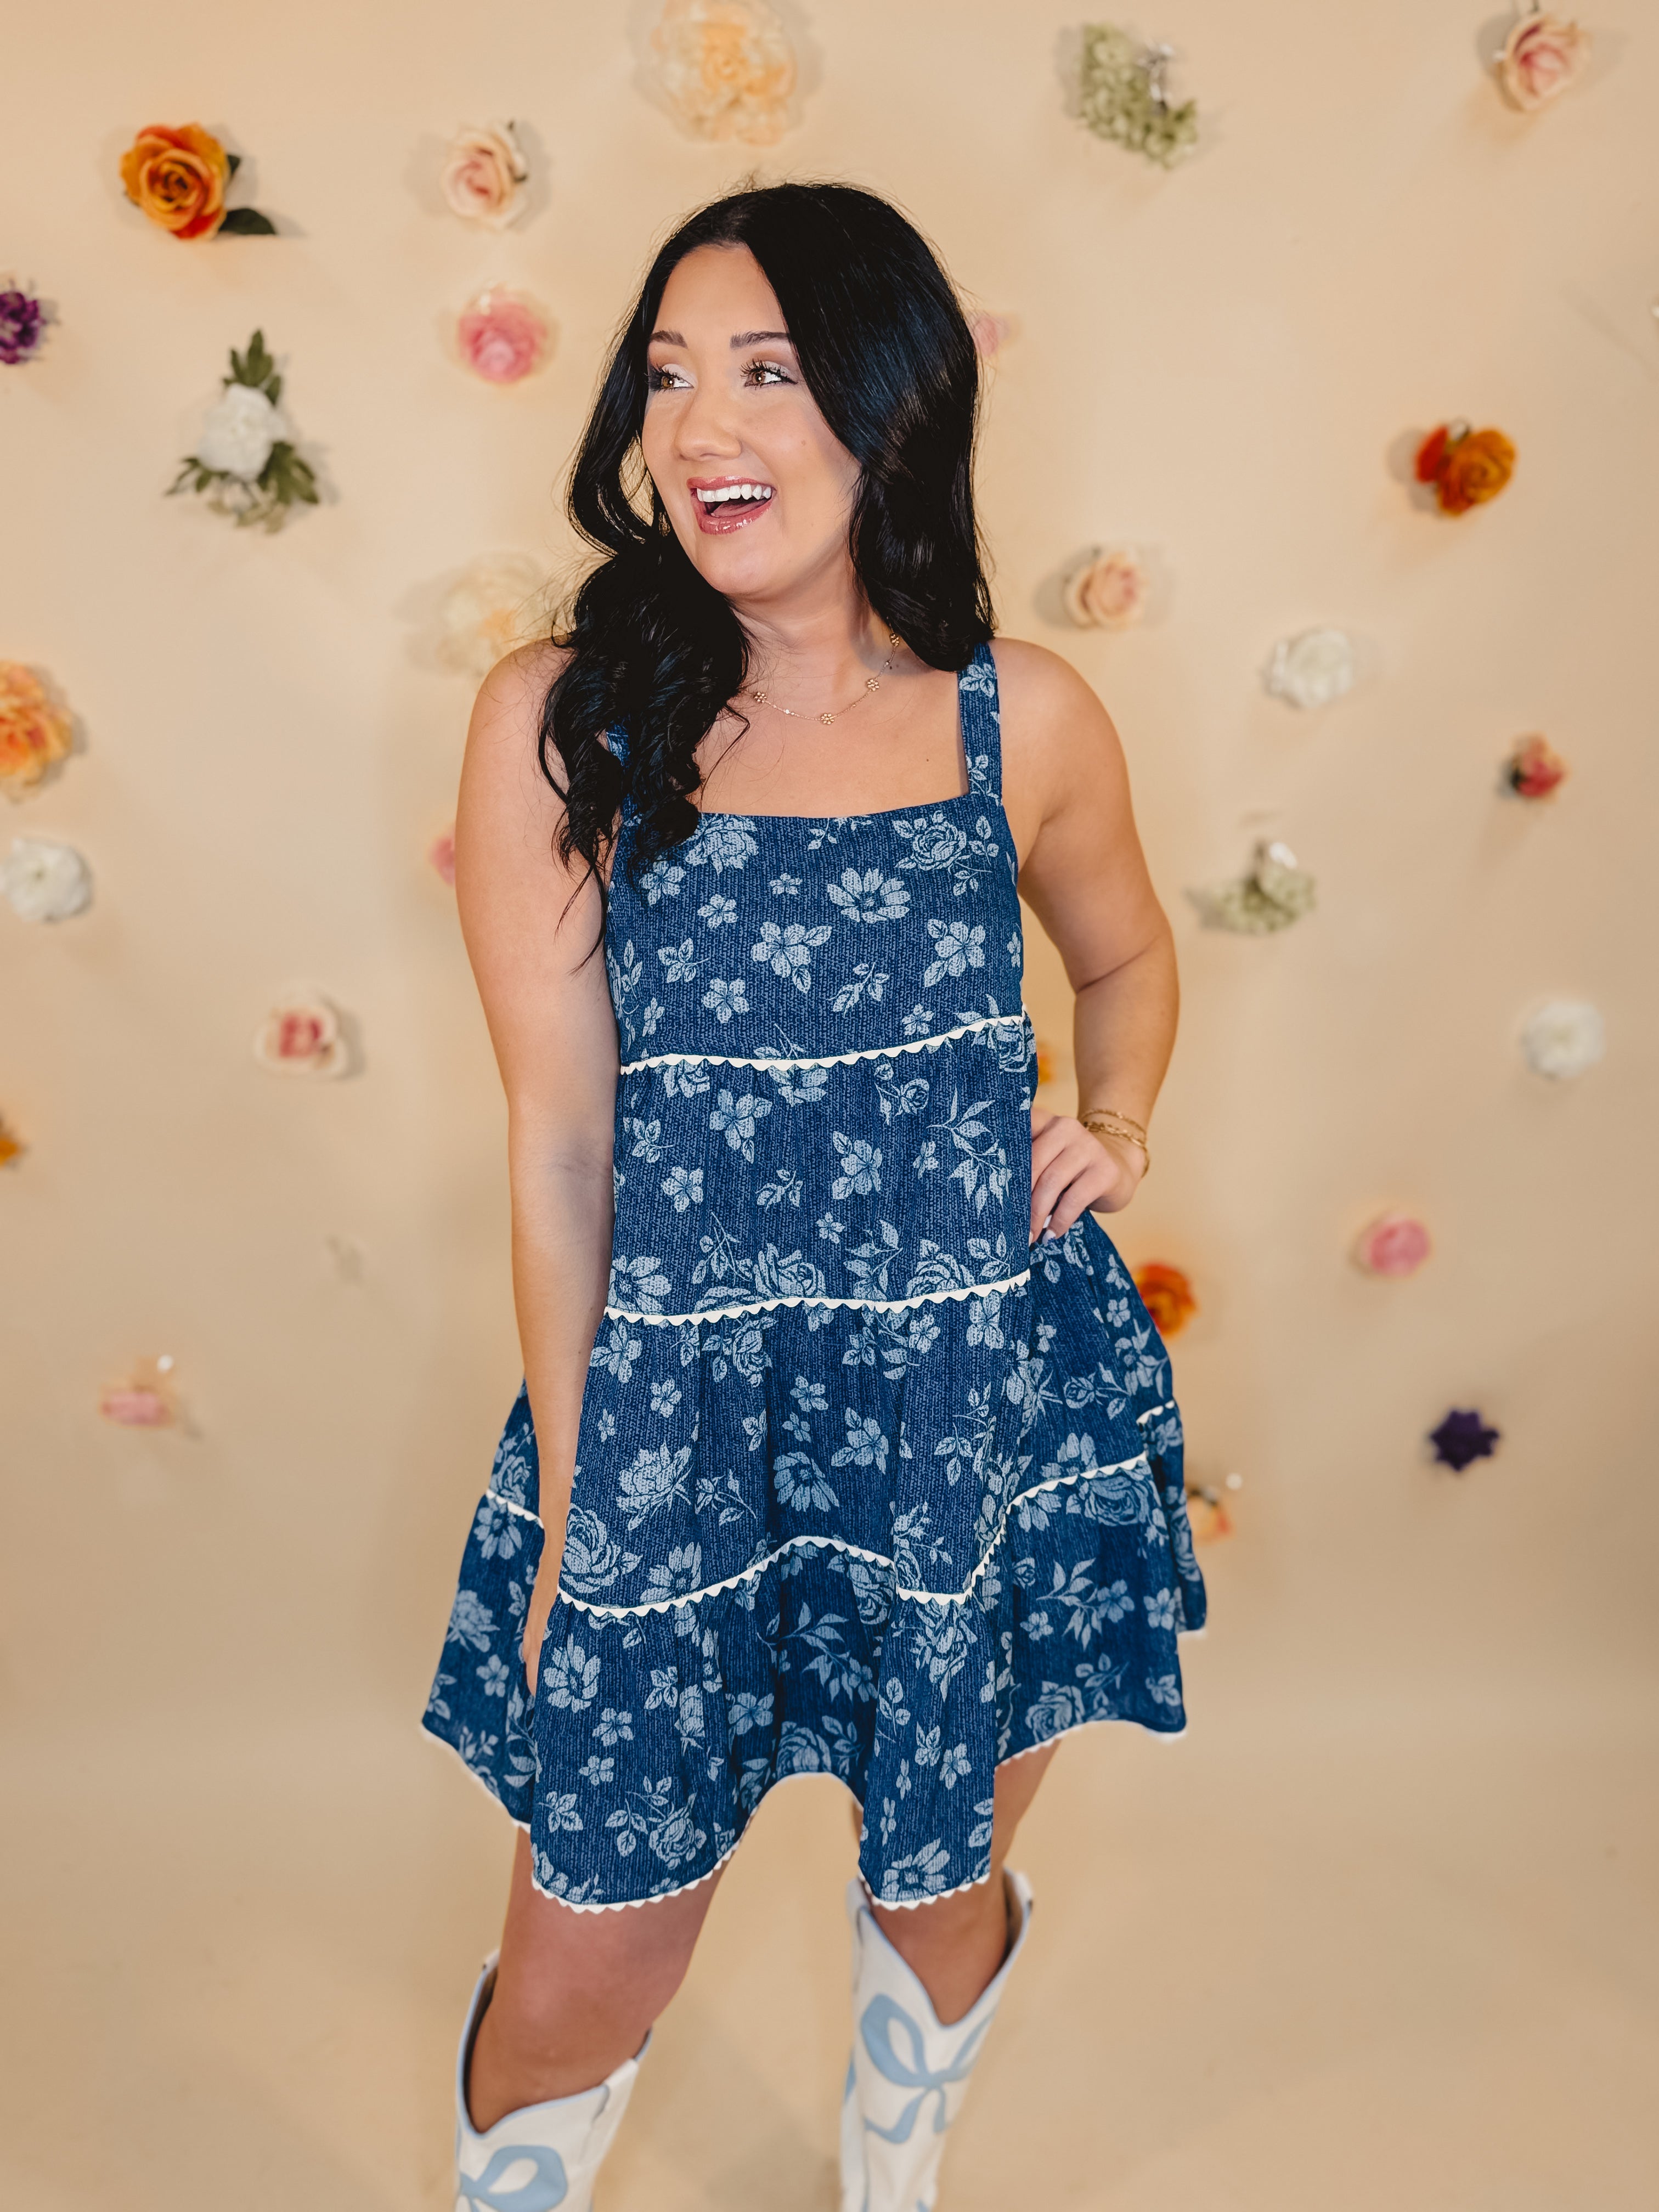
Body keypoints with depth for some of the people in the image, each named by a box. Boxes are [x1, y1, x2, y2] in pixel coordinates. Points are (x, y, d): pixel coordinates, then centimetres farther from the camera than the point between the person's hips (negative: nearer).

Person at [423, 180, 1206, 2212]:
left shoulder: (1026, 717, -3)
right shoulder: (560, 716, -7)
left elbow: (1128, 958, 17)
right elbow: (558, 1141, -6)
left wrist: (1114, 1121, -4)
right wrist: (566, 1507, -4)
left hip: (990, 1401, 2)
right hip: (673, 1413, -1)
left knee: (940, 1889, 23)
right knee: (578, 1991, 12)